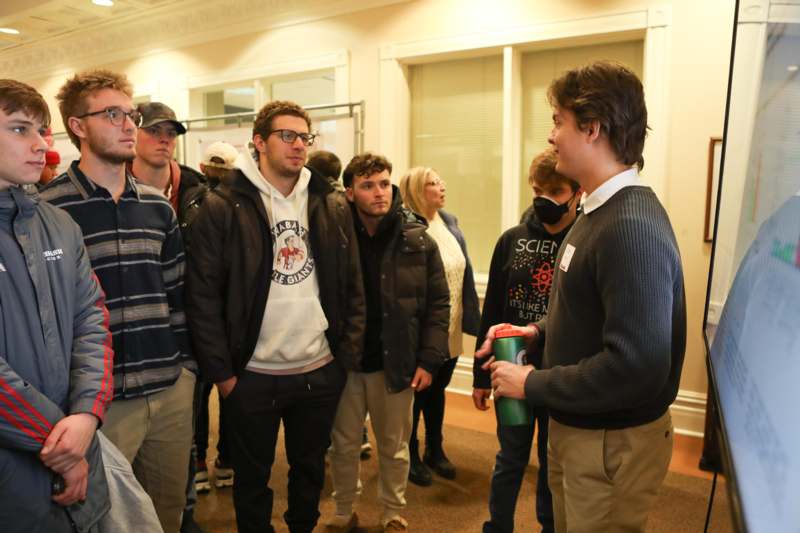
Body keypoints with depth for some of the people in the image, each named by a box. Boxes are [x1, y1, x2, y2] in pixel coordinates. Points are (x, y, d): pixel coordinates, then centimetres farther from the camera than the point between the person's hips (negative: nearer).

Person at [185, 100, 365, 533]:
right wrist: (221, 372, -9)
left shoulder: (333, 206, 3)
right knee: (253, 477, 16)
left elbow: (353, 288, 6)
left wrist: (348, 356, 2)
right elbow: (203, 296, -8)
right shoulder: (222, 208, -8)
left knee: (310, 468, 21)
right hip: (252, 375, -3)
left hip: (322, 371, 3)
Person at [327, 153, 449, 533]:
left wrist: (429, 360, -7)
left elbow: (438, 303, -2)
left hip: (397, 362, 0)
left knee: (394, 447, 17)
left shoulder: (418, 239, -5)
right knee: (344, 445, 17)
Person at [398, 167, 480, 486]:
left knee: (437, 391, 21)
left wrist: (471, 319, 8)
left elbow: (464, 271, 9)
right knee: (416, 393, 11)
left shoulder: (450, 223, 7)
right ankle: (411, 456, 29)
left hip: (450, 330, 7)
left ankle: (435, 450, 39)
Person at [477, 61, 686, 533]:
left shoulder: (632, 227, -26)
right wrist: (538, 332, 2)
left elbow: (636, 366, -31)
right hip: (574, 427, 9)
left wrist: (532, 384, -20)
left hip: (613, 444, -9)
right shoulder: (602, 212, 6)